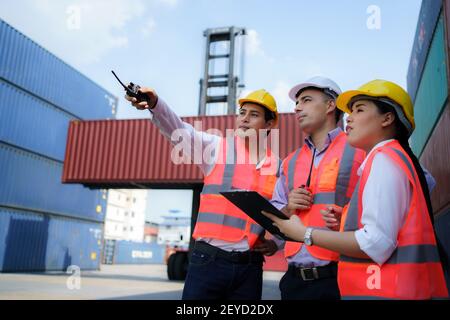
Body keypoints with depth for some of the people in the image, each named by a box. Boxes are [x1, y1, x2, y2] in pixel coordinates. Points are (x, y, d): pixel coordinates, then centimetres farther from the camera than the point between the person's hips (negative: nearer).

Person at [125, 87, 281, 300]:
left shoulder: (278, 166, 8)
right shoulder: (216, 147, 2)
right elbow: (180, 131, -15)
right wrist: (155, 104, -32)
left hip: (249, 268, 3)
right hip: (208, 260, -2)